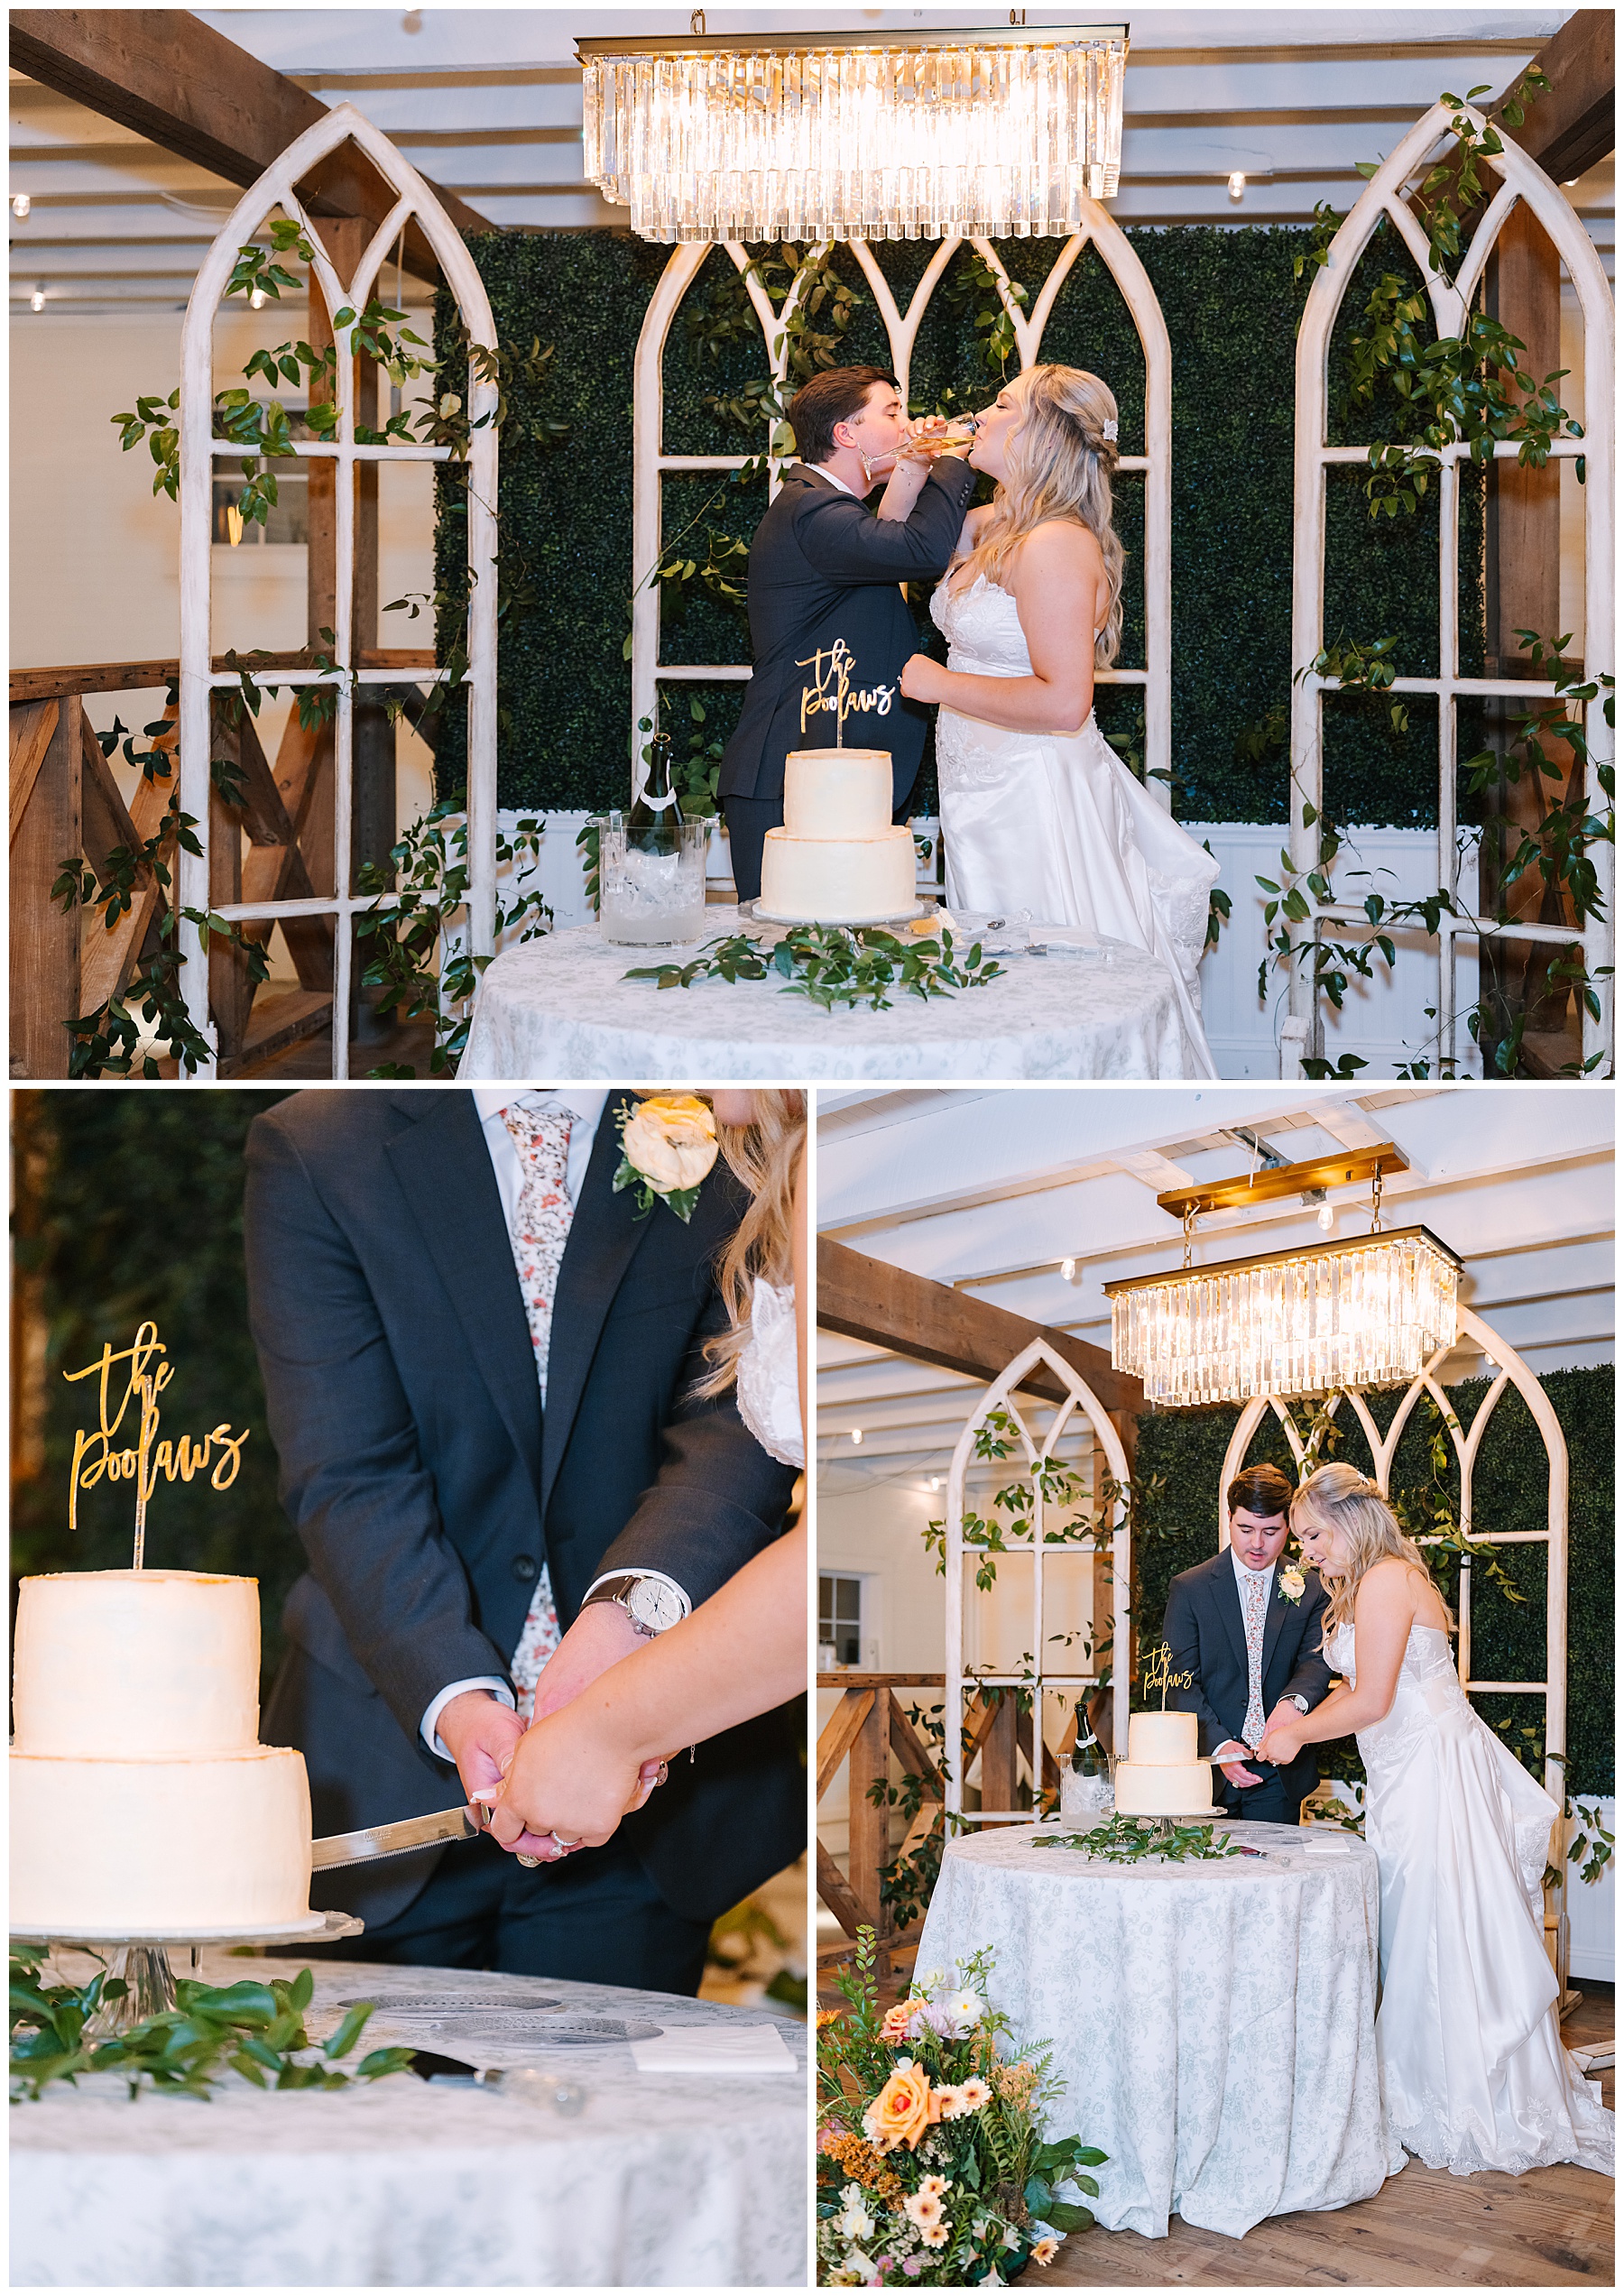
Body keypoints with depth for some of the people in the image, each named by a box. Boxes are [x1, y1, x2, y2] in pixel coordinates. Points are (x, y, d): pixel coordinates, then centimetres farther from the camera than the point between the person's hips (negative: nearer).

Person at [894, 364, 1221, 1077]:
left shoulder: (1058, 545, -20)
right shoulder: (986, 528, 8)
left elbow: (1063, 701, -26)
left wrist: (940, 684, -17)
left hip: (1037, 797, -9)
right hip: (988, 795, 9)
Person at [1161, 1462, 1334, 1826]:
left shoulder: (1310, 1590, 4)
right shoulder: (1190, 1589, 0)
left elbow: (1315, 1660, -7)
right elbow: (1181, 1681, -5)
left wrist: (1295, 1701, -31)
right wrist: (1219, 1745, -20)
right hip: (1210, 1764, -1)